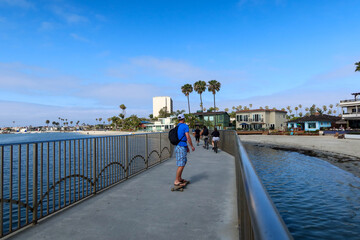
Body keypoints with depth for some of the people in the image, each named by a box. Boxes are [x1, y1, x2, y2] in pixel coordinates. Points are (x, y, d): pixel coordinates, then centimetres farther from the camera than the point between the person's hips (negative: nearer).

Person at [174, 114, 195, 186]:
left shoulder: (177, 127, 15)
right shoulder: (185, 126, -11)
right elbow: (188, 138, -16)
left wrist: (186, 147, 29)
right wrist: (192, 146, -4)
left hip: (178, 146, 9)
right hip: (181, 147, -9)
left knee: (184, 163, 17)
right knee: (181, 165, -6)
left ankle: (179, 178, 23)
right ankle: (176, 181, -2)